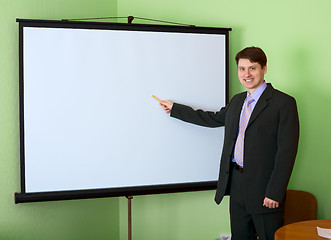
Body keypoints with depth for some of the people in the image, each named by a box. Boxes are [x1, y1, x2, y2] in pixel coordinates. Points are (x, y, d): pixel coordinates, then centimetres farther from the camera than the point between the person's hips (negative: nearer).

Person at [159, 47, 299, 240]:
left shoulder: (284, 103, -9)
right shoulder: (237, 101, 15)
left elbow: (286, 151, -13)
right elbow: (214, 119, 29)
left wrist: (275, 193, -17)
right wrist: (174, 108, 32)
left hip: (263, 186, -7)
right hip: (236, 184, 7)